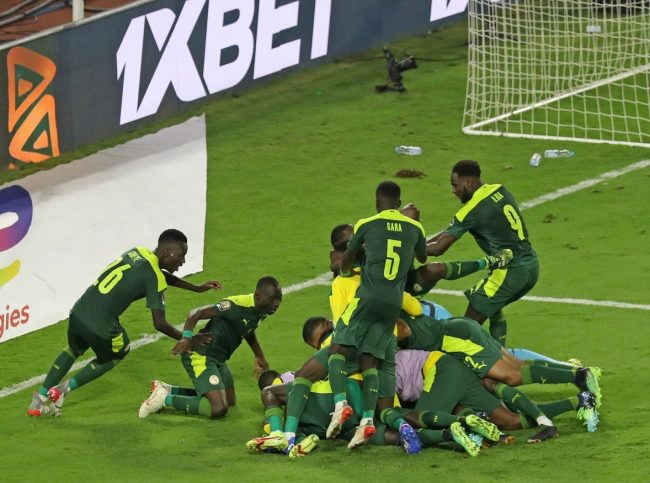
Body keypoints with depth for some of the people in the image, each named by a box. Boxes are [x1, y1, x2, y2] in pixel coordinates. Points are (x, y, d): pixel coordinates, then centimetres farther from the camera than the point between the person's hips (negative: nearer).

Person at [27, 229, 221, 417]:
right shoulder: (154, 279, -12)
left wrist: (197, 288, 33)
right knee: (117, 355, 26)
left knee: (73, 350, 35)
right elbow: (159, 324, -13)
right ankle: (64, 389, 18)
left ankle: (40, 399, 35)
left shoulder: (137, 252, 11)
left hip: (78, 313, 6)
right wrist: (188, 340, 1)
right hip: (101, 328, -6)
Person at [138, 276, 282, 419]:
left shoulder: (260, 311, 3)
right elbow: (197, 313, -28)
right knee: (218, 409, -21)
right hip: (201, 357, -10)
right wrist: (187, 337, -43)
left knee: (230, 401, 23)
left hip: (218, 359, 10)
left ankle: (169, 390, 26)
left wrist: (260, 356, 31)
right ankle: (166, 399, -6)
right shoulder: (238, 305, -25)